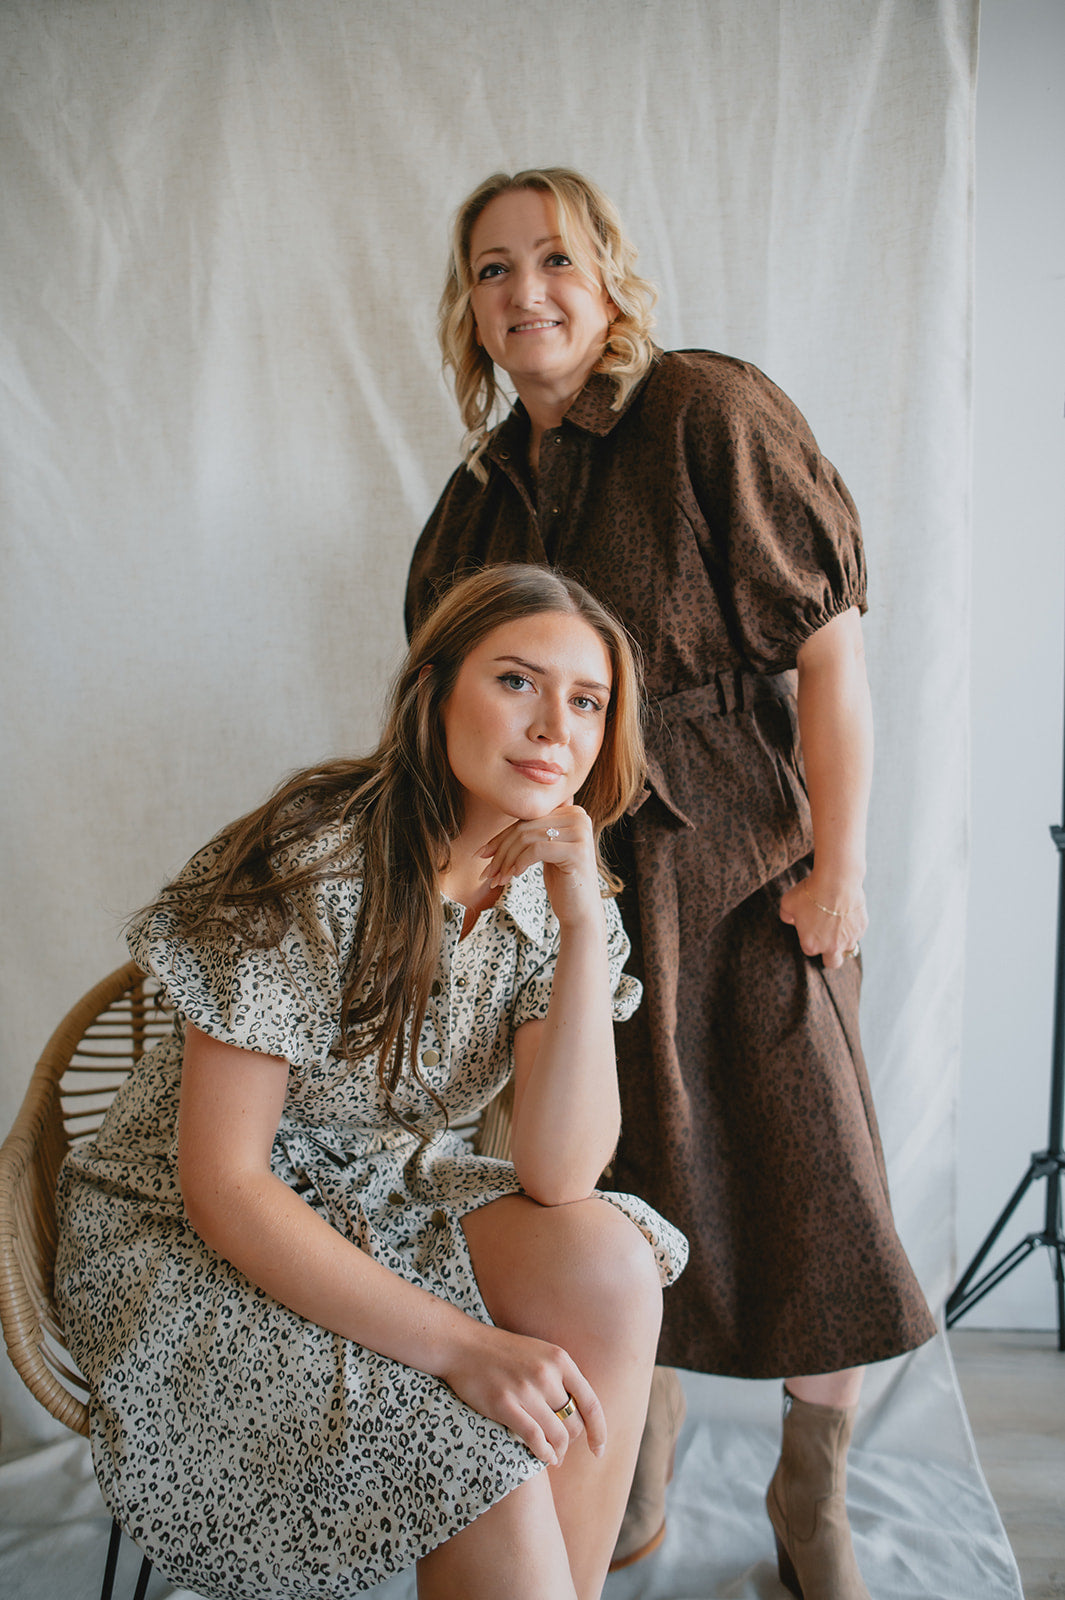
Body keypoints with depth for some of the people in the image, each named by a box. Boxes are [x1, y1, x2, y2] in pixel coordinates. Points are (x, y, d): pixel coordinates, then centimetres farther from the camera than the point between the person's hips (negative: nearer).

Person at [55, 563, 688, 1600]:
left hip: (388, 1206, 5)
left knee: (606, 1263, -22)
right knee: (481, 1455, -27)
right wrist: (458, 1344, -28)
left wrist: (585, 923, -26)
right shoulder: (312, 864, -23)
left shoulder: (554, 894, -6)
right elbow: (221, 1182, -22)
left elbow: (559, 1180, -16)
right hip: (193, 1244, -5)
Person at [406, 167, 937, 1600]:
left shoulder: (715, 414, -9)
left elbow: (834, 647, -13)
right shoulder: (486, 485, 10)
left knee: (806, 1195, 2)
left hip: (744, 877, -4)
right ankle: (637, 1481, 37)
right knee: (612, 1202, 13)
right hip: (568, 885, 5)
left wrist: (838, 868, -15)